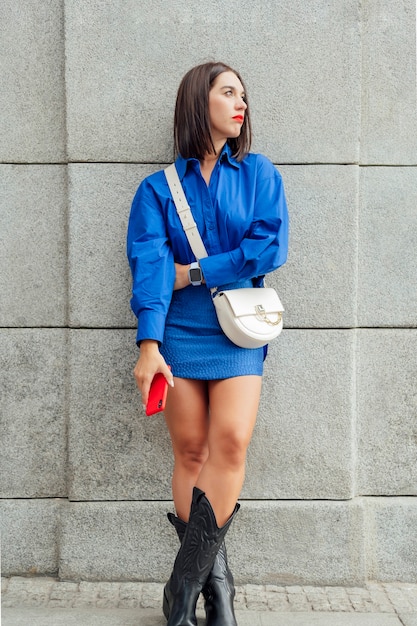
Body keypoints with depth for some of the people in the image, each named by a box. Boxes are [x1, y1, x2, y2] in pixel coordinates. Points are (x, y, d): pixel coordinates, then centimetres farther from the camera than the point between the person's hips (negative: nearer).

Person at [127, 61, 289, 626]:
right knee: (191, 451, -1)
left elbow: (271, 247, -3)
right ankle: (213, 577, 10)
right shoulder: (159, 188, 7)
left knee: (230, 441, -15)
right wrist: (148, 342, -18)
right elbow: (149, 264, -6)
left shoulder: (259, 173, 10)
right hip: (179, 332, 0)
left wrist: (194, 272, -7)